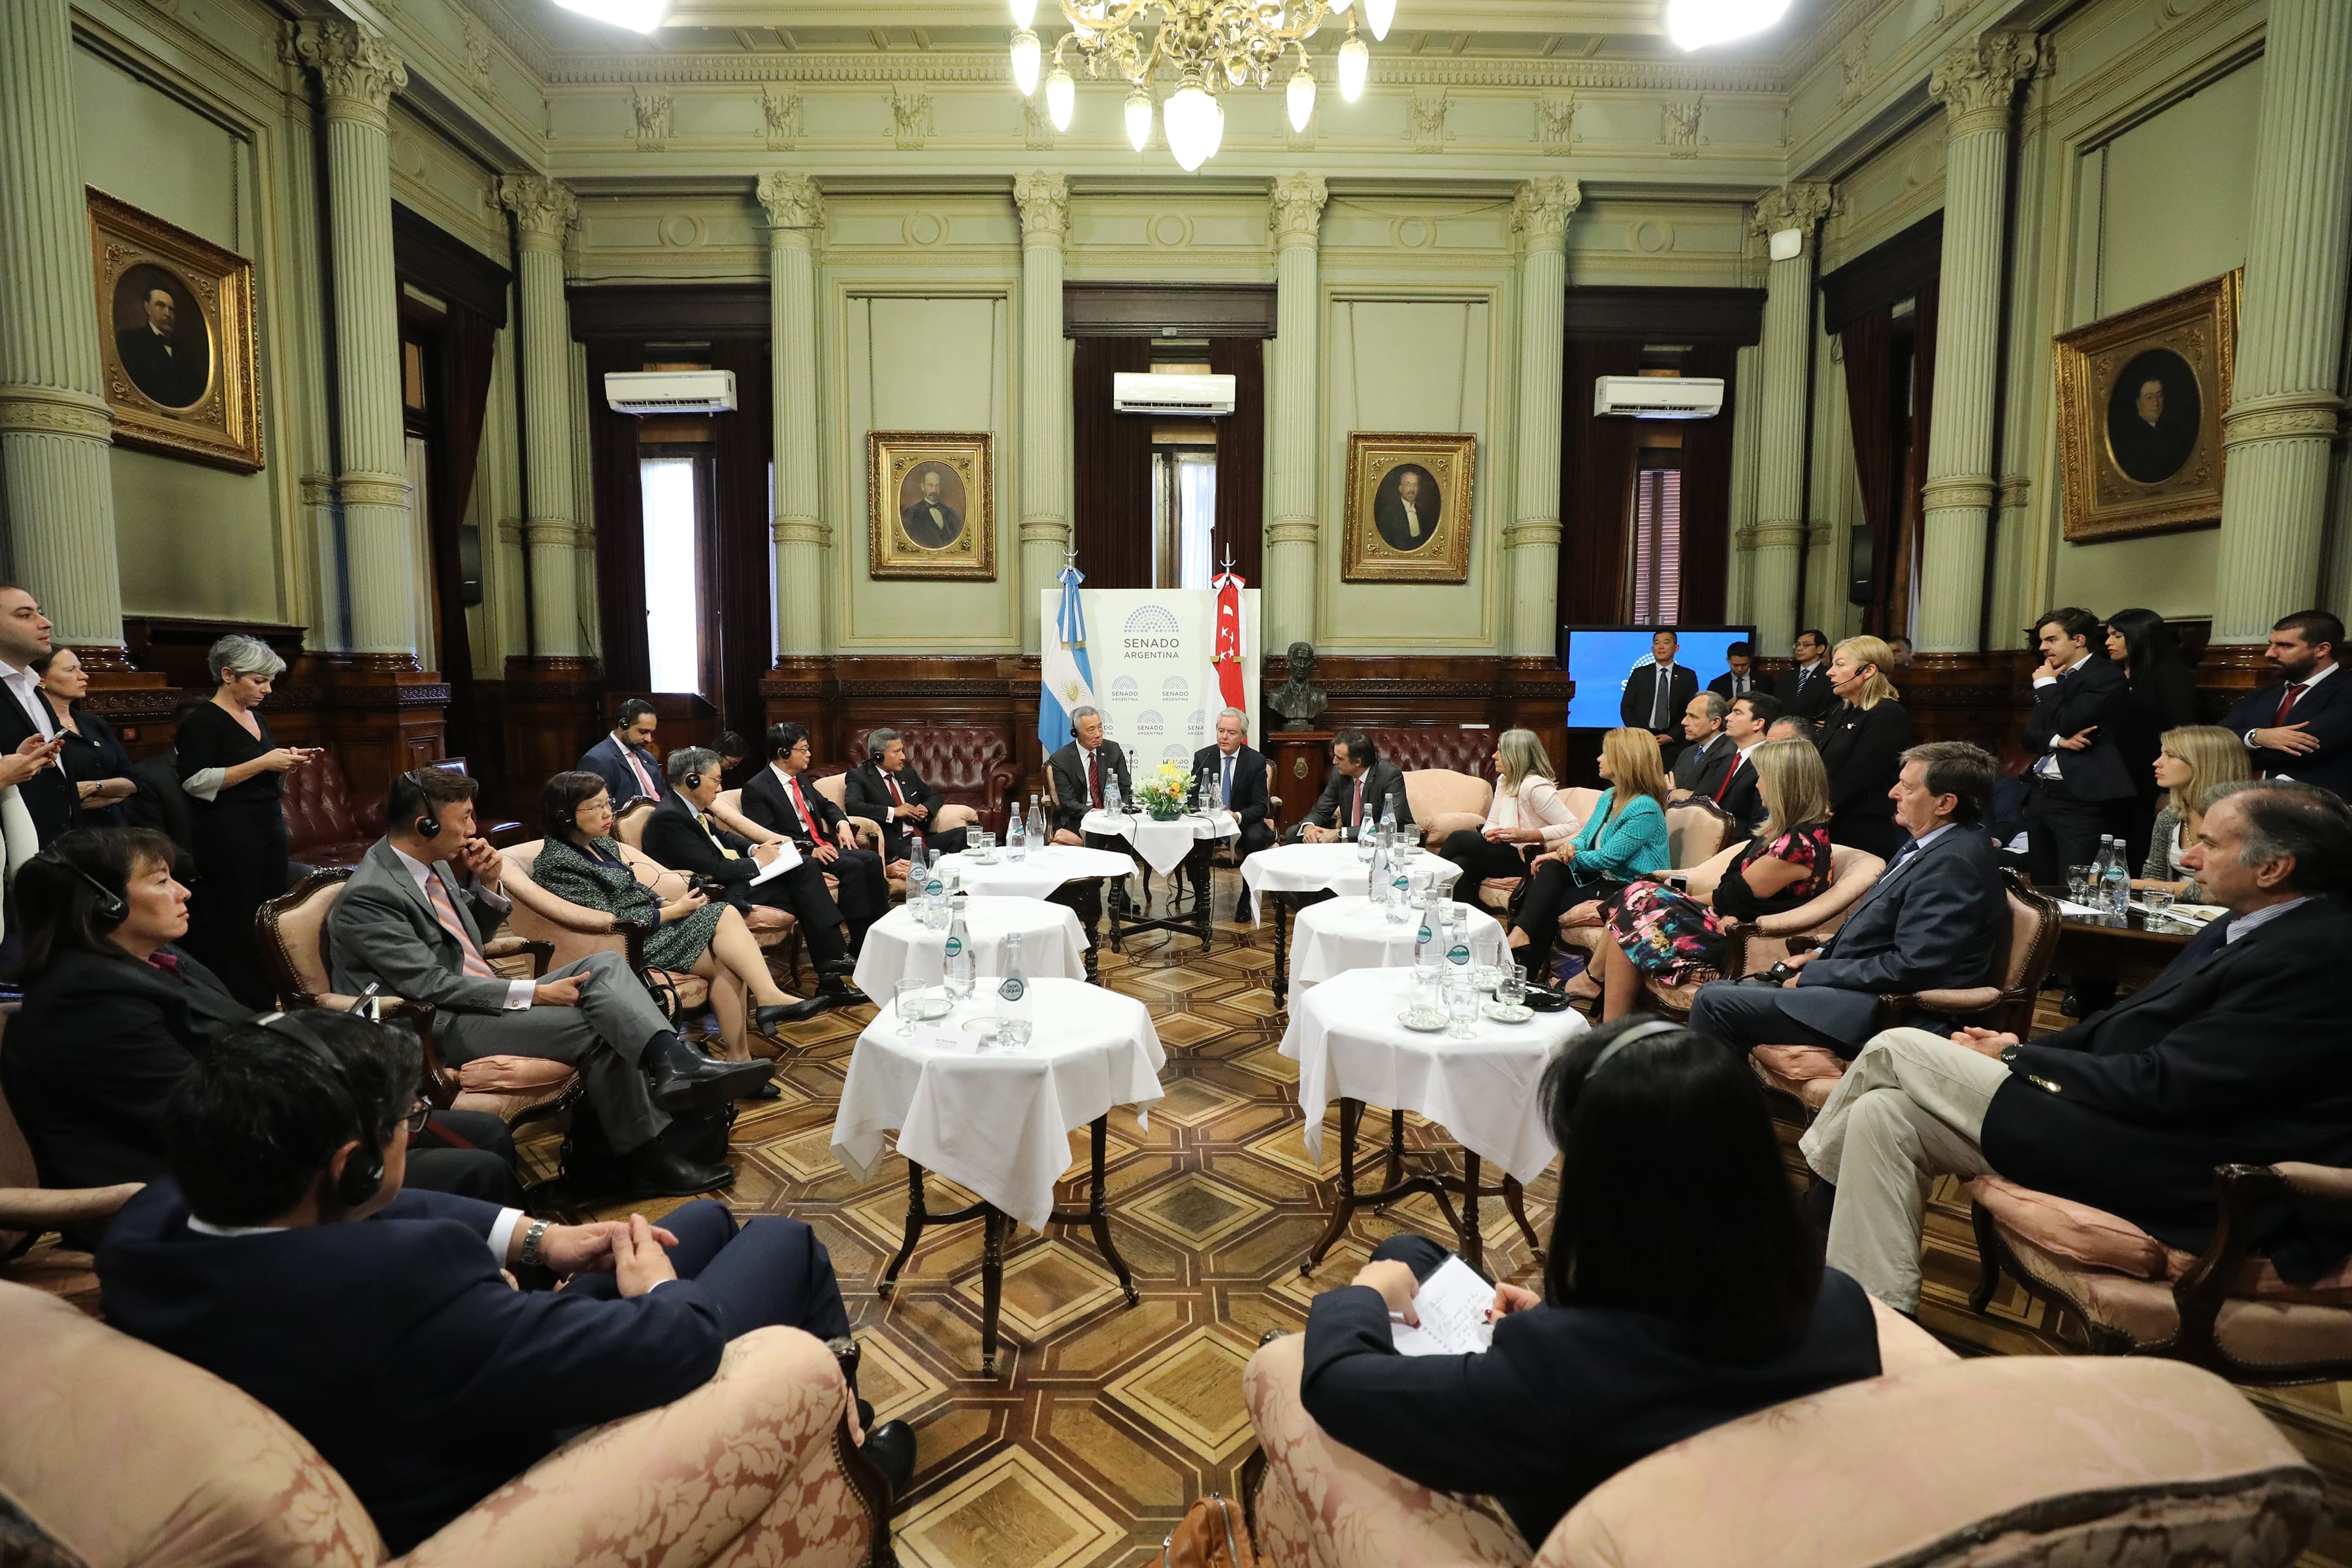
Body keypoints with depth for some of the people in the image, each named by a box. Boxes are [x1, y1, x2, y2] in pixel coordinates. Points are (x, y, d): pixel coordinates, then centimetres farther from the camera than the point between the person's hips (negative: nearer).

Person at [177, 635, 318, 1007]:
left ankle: (269, 1003, 14)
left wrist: (287, 762, 6)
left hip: (269, 831, 8)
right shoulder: (202, 721, -8)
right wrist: (263, 762, -18)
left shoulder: (258, 719, 16)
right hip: (228, 838, -8)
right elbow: (196, 781, -17)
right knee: (235, 926, -5)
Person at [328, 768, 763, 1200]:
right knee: (597, 1026, -23)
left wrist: (486, 884, 0)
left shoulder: (432, 863, 7)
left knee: (606, 964, -14)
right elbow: (430, 985, -21)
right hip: (441, 1027, -8)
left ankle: (674, 1063, -28)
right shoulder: (368, 896, -18)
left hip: (485, 997, 8)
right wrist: (534, 993, -21)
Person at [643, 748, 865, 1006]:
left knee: (805, 866, -2)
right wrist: (757, 862, -9)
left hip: (734, 878, 9)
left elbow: (723, 837, 22)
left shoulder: (691, 809, 9)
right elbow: (714, 870, -22)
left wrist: (755, 849, 2)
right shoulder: (668, 818, -19)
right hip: (718, 896, -9)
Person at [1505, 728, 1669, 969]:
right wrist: (1569, 848, -8)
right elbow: (1586, 835, 16)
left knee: (1551, 902, -22)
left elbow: (1608, 858, -20)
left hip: (1628, 888, -8)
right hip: (1603, 877, 8)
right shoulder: (1608, 796, 11)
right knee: (1550, 867, -19)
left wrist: (1566, 856, -11)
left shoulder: (1645, 809, -18)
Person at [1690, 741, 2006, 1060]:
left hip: (1882, 1011, -10)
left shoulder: (1953, 863, -19)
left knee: (1713, 1002, -17)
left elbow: (1911, 967, -23)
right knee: (1717, 989, 6)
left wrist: (1813, 974, -14)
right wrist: (1822, 954, 8)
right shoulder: (1930, 848, 12)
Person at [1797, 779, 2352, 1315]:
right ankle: (1879, 1322, 4)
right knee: (1882, 1114, -4)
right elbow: (2129, 1024, 16)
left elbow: (2161, 1085, -21)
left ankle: (1820, 1169, 11)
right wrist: (2020, 1050, 3)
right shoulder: (2241, 930, 11)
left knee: (1896, 1049, -10)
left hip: (2162, 1170, -9)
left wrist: (2015, 1058, -9)